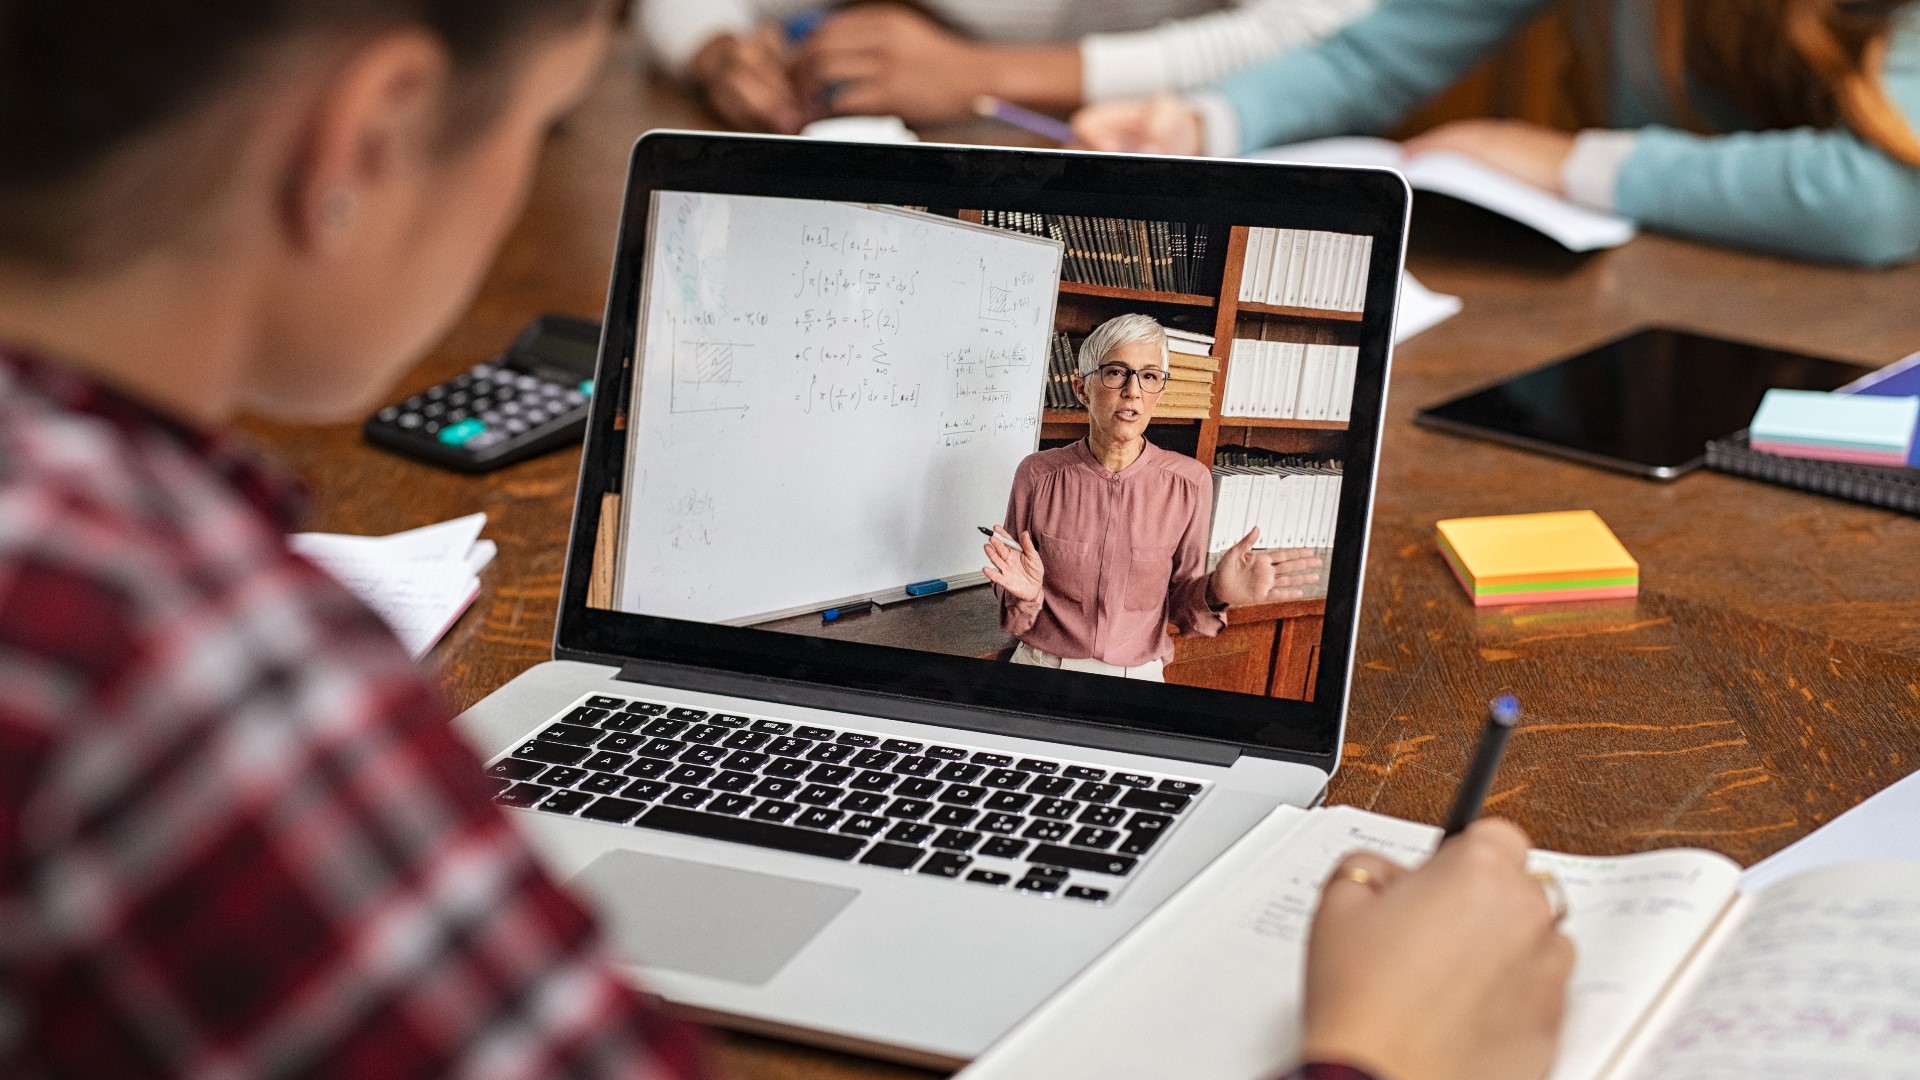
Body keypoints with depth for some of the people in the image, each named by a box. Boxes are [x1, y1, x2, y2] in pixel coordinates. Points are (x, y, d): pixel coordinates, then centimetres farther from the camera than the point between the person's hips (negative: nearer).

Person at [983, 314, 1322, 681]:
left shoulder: (1189, 483, -7)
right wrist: (1025, 594, -19)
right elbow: (1012, 608, 1)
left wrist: (1215, 593, -17)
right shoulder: (1038, 475, -7)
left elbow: (1179, 605, 2)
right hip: (1042, 666, -1)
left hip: (1137, 677, 1)